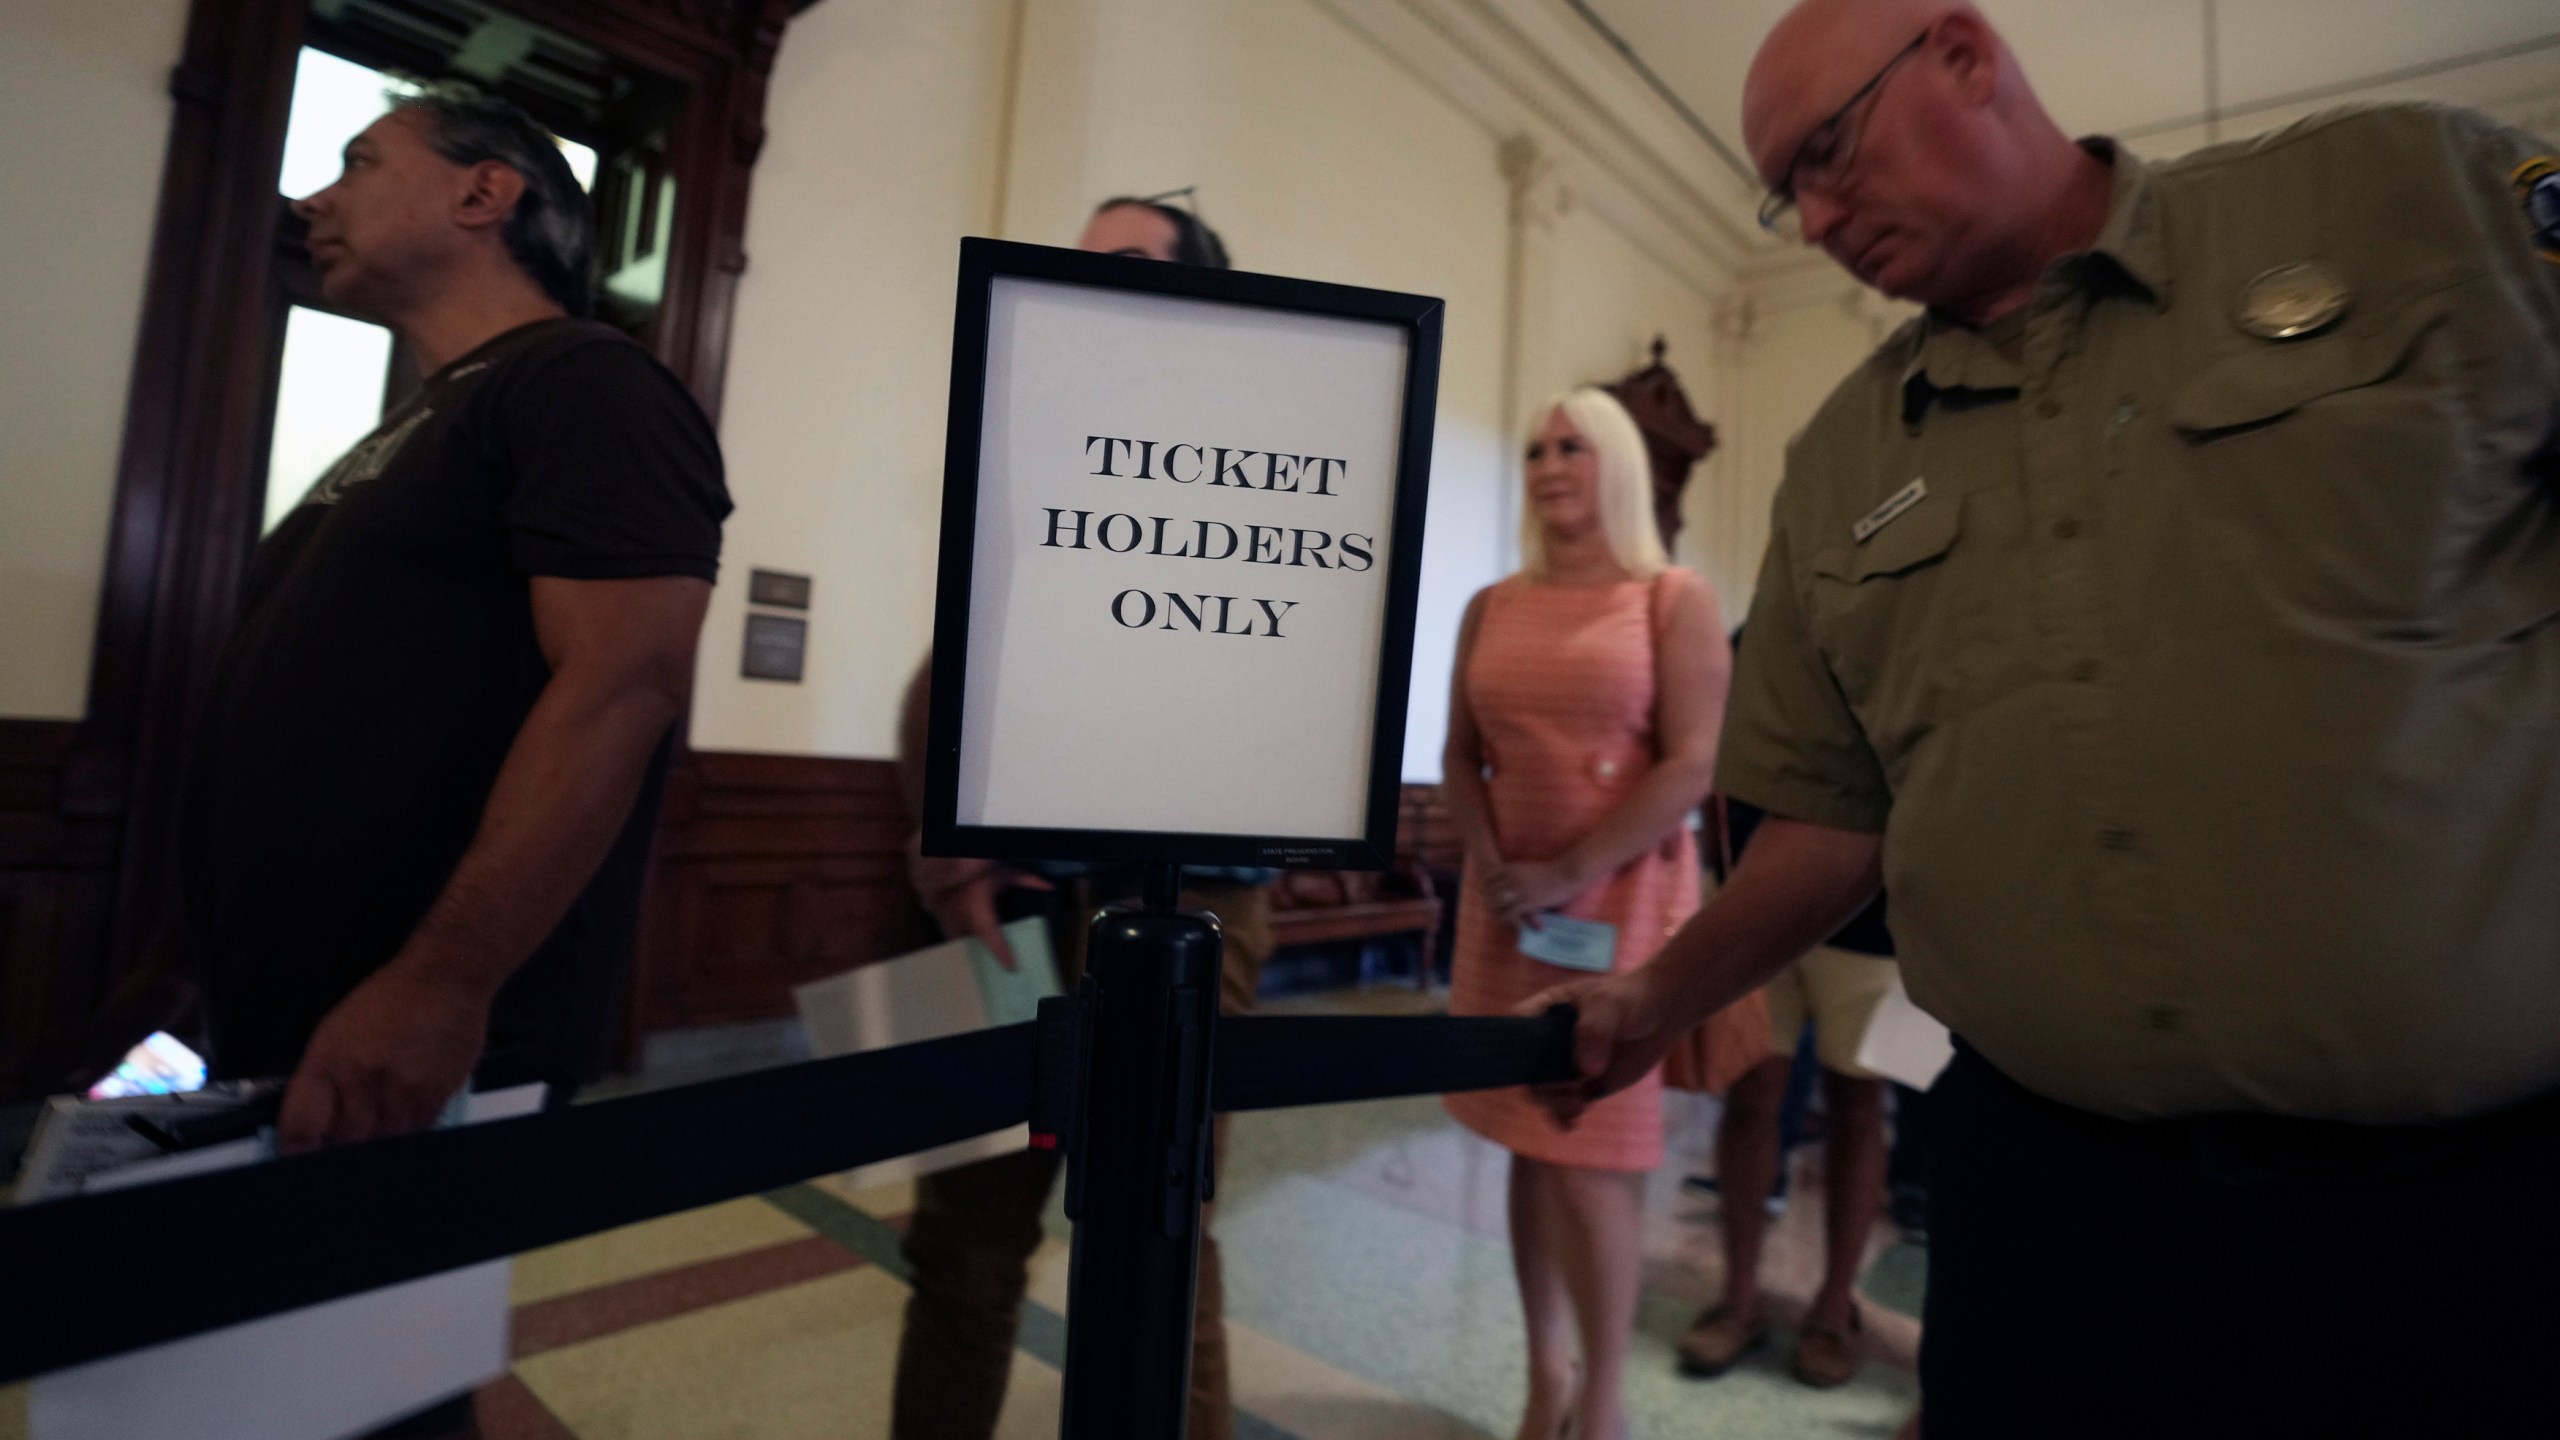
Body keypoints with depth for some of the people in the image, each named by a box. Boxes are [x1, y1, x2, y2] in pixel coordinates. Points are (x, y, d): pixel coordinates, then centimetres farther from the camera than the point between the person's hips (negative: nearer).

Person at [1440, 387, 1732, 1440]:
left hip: (1621, 901, -4)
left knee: (1590, 1157, -2)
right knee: (1530, 1148, 11)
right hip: (1507, 904, 4)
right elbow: (1460, 759, 9)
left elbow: (1694, 767, -11)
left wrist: (1570, 876, -15)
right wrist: (1492, 869, -7)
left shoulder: (1674, 599, -2)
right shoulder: (1491, 608, 10)